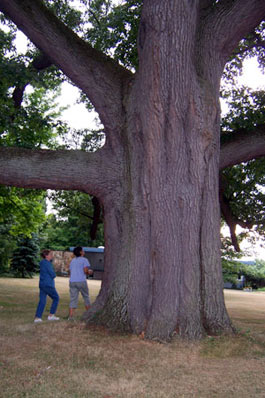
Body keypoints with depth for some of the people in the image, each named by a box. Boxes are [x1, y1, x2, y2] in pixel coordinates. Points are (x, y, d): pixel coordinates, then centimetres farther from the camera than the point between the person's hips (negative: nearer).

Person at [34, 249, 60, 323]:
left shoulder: (42, 262, 12)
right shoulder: (47, 263, -16)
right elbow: (53, 275, -17)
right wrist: (54, 275, 5)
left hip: (42, 284, 8)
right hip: (48, 285, -8)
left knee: (42, 301, 8)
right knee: (56, 298, 7)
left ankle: (37, 317, 3)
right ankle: (51, 315, 9)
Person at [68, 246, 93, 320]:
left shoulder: (72, 261, 20)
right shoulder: (84, 260, -1)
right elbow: (85, 270, -12)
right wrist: (89, 272, 10)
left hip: (72, 281, 5)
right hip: (81, 281, -5)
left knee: (73, 299, 3)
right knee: (86, 297, 12)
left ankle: (70, 317, -6)